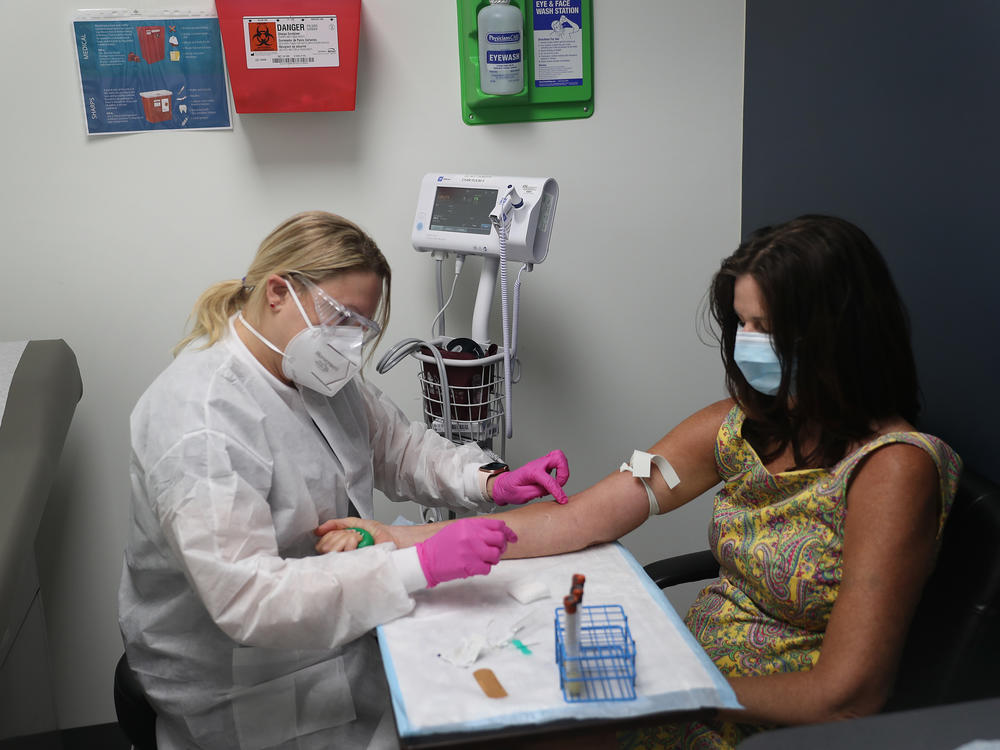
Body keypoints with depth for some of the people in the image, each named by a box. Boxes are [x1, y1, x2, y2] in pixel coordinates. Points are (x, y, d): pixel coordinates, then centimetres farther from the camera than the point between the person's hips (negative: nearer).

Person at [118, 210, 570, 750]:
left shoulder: (312, 370, 0)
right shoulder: (199, 423, -29)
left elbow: (396, 445, 8)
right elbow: (246, 599, -34)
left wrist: (490, 482, -11)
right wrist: (421, 565, -38)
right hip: (248, 690, -8)